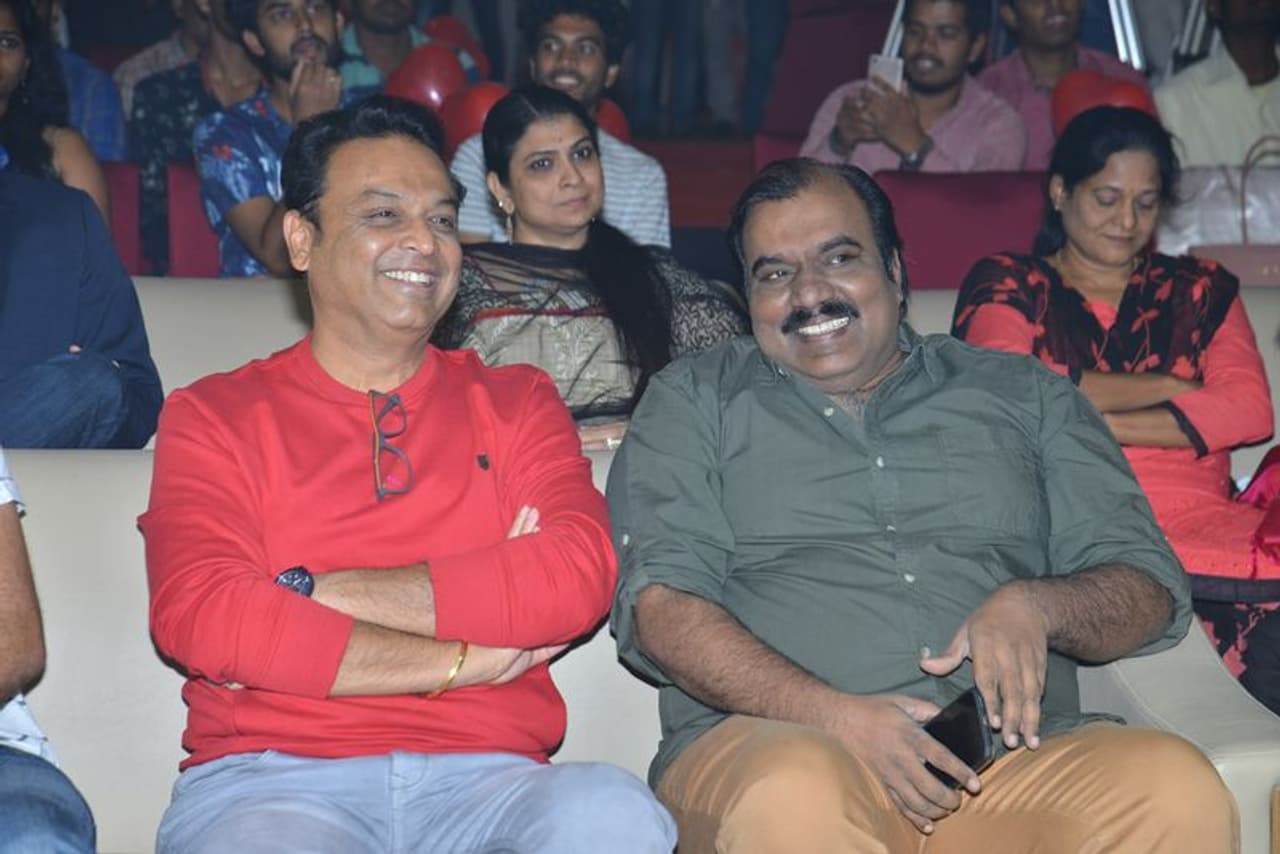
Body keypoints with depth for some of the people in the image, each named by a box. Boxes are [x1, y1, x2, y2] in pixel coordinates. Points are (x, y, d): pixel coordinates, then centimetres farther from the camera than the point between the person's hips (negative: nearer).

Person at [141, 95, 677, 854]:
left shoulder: (516, 402, 16)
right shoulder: (214, 416, 10)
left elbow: (579, 578, -3)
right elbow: (200, 618, -7)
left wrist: (317, 592, -7)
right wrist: (461, 660, -7)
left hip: (486, 780, 2)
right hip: (273, 780, -2)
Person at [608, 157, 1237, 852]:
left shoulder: (1023, 395, 22)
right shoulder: (693, 400, 17)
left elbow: (1150, 587, 16)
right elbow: (658, 604, 1)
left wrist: (1035, 604, -9)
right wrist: (836, 715, -15)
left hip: (1009, 753, 2)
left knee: (1178, 788, -30)